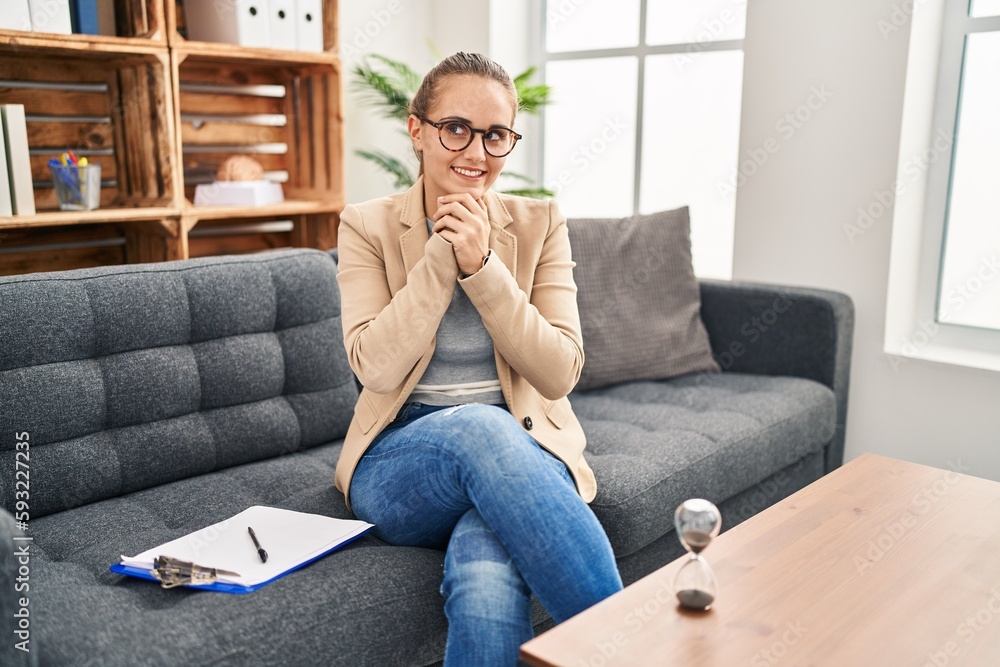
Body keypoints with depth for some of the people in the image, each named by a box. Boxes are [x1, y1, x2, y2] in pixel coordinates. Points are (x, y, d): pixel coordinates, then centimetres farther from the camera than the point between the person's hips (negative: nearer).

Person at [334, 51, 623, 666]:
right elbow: (376, 367, -10)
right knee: (481, 426, -37)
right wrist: (442, 253, -14)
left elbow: (560, 374, -6)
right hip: (402, 467, 1)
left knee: (487, 582, -36)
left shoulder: (539, 225, 4)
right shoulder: (367, 227, 2)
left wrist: (481, 265, -15)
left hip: (523, 453, 0)